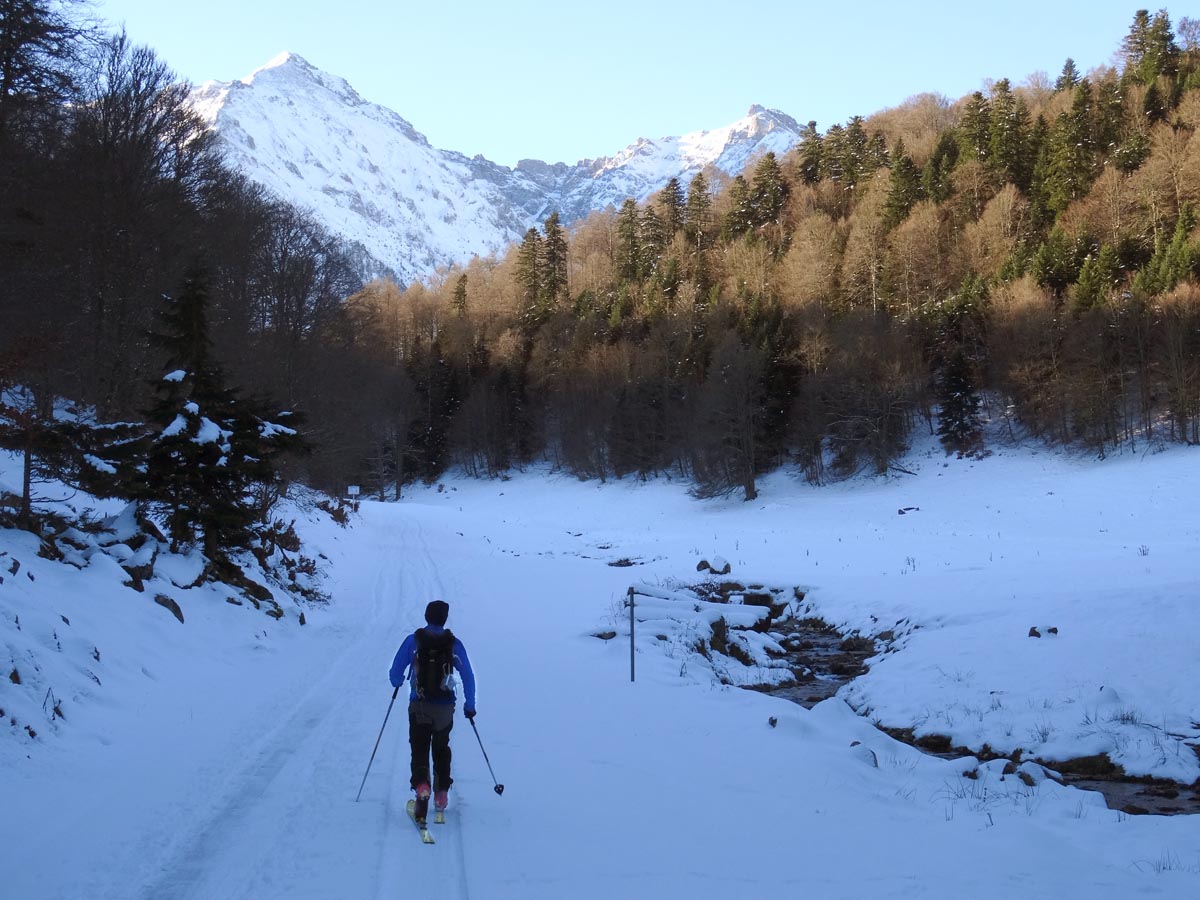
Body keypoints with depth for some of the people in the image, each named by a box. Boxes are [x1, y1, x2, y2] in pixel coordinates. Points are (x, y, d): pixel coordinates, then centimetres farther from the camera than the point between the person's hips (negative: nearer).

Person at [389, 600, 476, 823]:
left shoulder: (413, 641, -7)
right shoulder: (454, 644, -4)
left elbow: (395, 672, -3)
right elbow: (468, 677, 0)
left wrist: (397, 683, 21)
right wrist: (469, 705, 12)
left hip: (419, 706, -2)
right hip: (445, 706, 2)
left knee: (419, 748, 3)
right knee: (441, 748, 20)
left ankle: (421, 785, -23)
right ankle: (442, 794, 21)